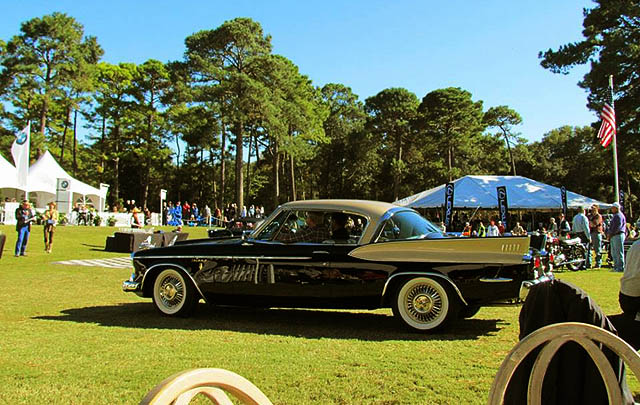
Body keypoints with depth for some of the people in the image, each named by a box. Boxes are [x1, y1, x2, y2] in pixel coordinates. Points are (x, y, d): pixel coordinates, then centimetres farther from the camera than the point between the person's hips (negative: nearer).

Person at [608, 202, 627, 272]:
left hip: (618, 235, -10)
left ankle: (621, 267, -5)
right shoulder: (614, 216, 22)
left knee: (619, 252, -7)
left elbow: (617, 227, -18)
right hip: (613, 236, 10)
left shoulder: (619, 216, -10)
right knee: (614, 253, 13)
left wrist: (610, 234, -13)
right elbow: (611, 226, 25)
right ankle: (616, 266, 19)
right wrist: (608, 233, 11)